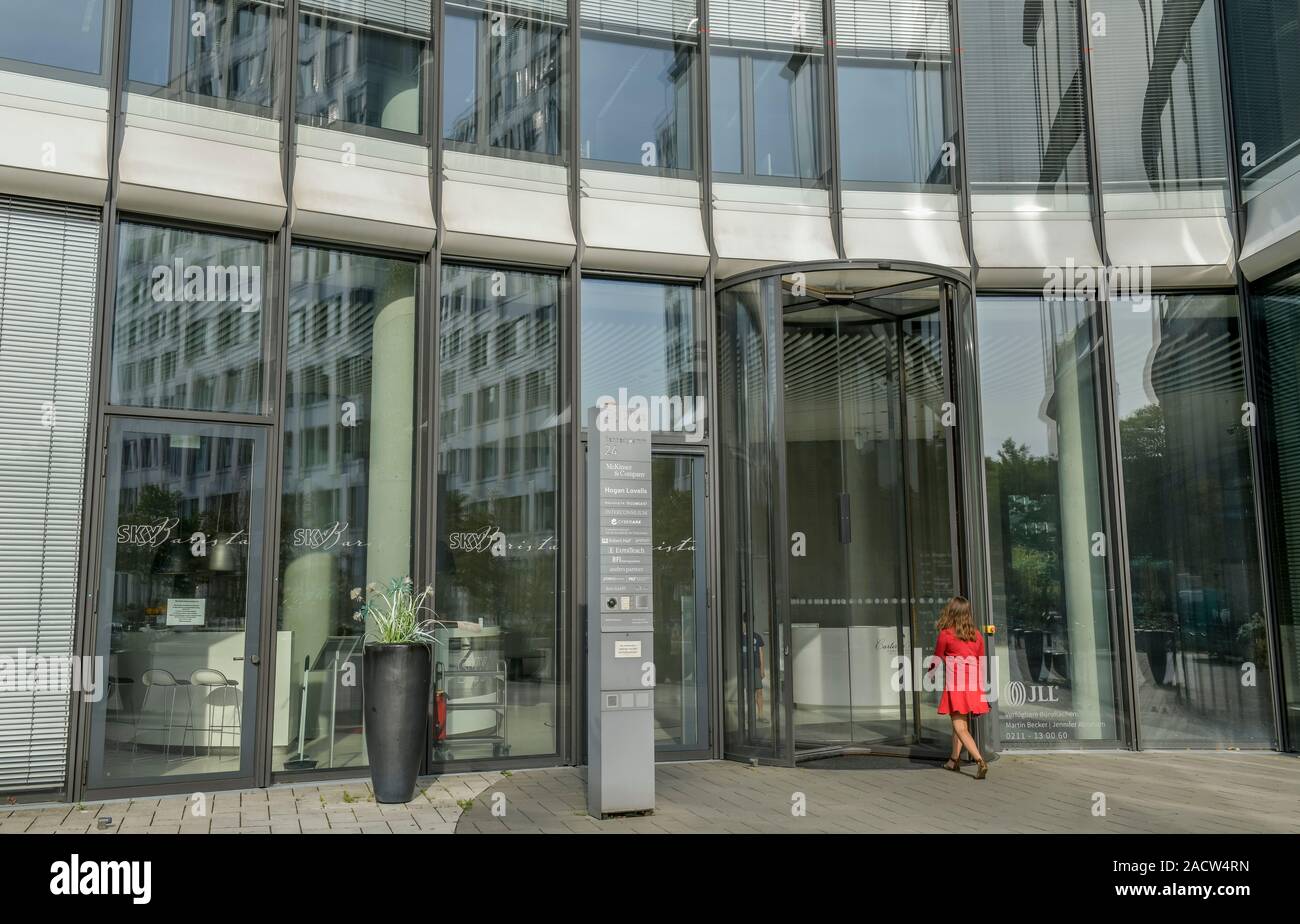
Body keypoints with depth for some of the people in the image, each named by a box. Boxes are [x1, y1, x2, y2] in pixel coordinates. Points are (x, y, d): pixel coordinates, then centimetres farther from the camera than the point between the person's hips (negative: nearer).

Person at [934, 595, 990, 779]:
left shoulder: (946, 634, -5)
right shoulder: (977, 635, 7)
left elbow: (937, 659, 8)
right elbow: (981, 664, 13)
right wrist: (980, 687, 24)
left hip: (955, 685, -6)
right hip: (973, 686, 6)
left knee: (960, 728, -4)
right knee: (960, 724, 21)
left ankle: (980, 761, -21)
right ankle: (954, 760, 34)